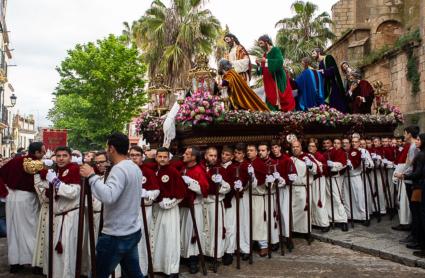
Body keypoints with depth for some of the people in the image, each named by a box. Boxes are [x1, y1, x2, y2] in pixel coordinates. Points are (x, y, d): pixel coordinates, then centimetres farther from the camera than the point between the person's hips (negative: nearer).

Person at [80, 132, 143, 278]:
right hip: (133, 231, 9)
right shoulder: (135, 168, 8)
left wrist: (91, 176, -24)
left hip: (116, 235, -9)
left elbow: (108, 197, -34)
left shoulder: (119, 169, -20)